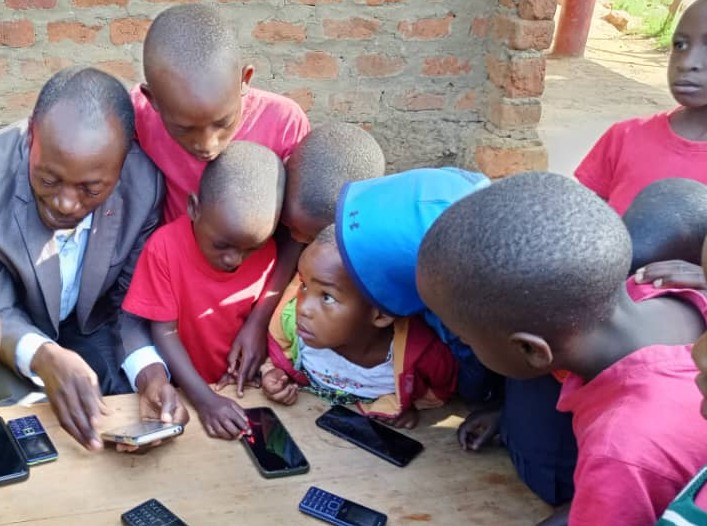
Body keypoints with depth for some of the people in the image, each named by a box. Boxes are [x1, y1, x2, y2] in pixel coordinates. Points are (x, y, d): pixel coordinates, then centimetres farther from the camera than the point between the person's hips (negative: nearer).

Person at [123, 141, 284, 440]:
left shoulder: (266, 253, -12)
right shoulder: (165, 247, -18)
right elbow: (164, 333, -15)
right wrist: (204, 399, -22)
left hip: (236, 388, 3)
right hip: (180, 388, -2)